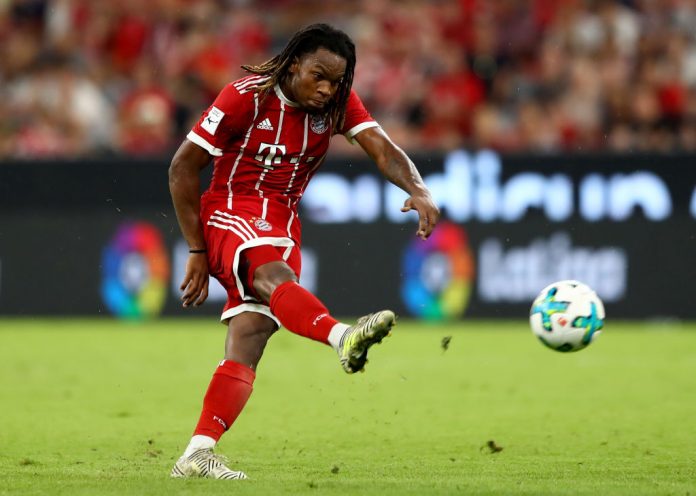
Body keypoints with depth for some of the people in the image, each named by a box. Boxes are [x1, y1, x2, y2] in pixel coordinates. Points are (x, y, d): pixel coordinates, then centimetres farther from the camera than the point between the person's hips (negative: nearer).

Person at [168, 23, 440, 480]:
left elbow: (383, 150, -12)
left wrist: (418, 189, -33)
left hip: (281, 227, 5)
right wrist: (197, 250, -9)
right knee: (273, 276, -36)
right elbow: (183, 167, -8)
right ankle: (342, 337, -66)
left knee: (249, 339, -11)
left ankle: (197, 454, -14)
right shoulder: (248, 96, -11)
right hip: (229, 215, -5)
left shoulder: (337, 103, 2)